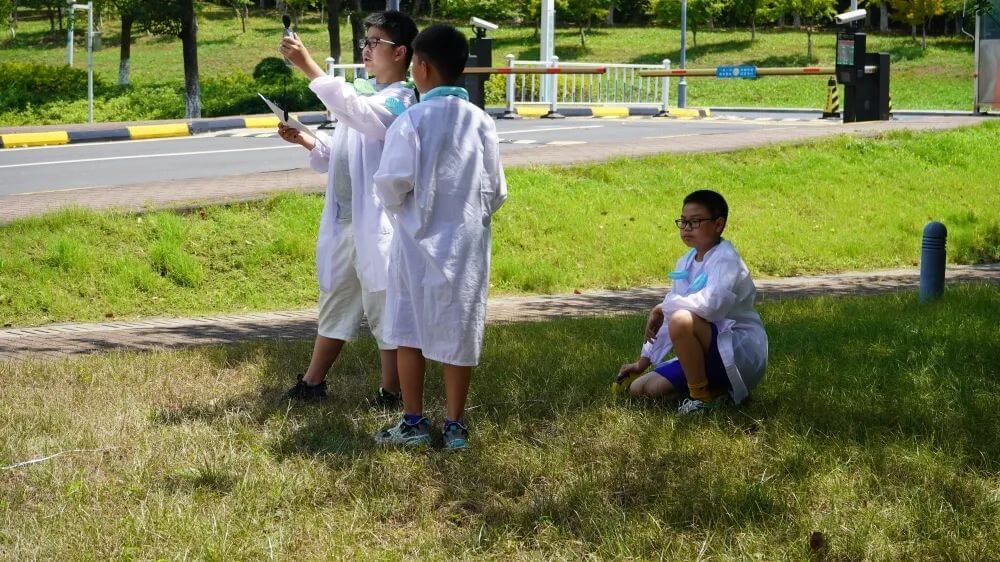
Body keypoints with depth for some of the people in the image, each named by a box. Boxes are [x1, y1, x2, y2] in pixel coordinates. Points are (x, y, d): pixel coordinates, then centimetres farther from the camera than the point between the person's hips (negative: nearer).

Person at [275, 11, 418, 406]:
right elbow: (336, 156, 22)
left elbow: (353, 110, -33)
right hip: (343, 221, 9)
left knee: (383, 308, 1)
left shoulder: (399, 101, -12)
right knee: (334, 302, 17)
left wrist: (308, 66, -37)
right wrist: (305, 141, 3)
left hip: (377, 224, -9)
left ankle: (390, 394, 11)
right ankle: (312, 384, 27)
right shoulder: (363, 94, 15)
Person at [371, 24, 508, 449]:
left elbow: (390, 186, -13)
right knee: (458, 334, 9)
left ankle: (413, 422, 15)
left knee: (409, 333, 10)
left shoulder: (411, 122, -14)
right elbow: (496, 192, 2)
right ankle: (455, 425, 14)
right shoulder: (481, 123, -4)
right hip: (467, 244, 3)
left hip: (418, 243, -3)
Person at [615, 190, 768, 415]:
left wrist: (662, 307, -21)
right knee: (639, 388, 2)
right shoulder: (686, 263, 11)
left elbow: (711, 303, -35)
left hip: (741, 352, -9)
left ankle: (701, 396, -18)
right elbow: (669, 313, 18)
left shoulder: (726, 259, -16)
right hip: (707, 354, 9)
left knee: (683, 321, -35)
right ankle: (717, 387, 9)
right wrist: (643, 361, 17)